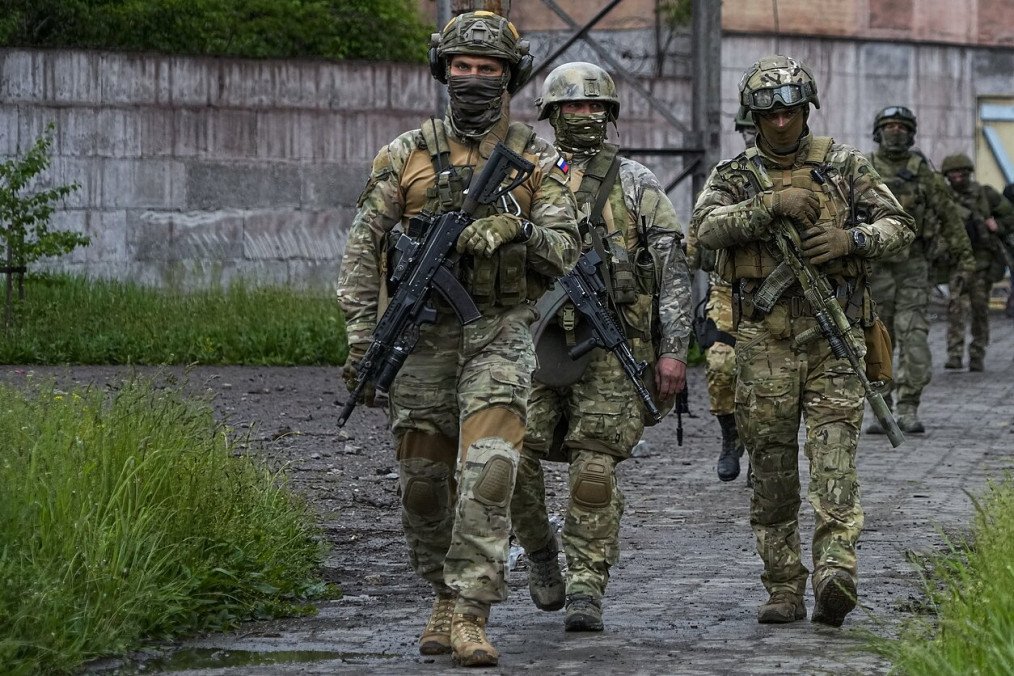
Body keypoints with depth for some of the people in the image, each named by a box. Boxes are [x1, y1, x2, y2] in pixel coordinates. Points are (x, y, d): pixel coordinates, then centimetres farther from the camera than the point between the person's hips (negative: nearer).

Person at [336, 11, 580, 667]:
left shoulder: (536, 159, 4)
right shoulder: (406, 154, 6)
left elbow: (566, 248, -4)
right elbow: (364, 247, 5)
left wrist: (517, 228, -23)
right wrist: (361, 335, -3)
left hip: (499, 333, -2)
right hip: (423, 333, 2)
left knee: (488, 471, -16)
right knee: (424, 480, 7)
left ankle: (469, 613, -15)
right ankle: (446, 595, 27)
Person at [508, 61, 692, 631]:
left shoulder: (636, 184, 6)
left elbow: (673, 271, 3)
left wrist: (674, 349, -6)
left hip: (609, 352, -2)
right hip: (536, 345, 2)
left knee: (594, 468, -8)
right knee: (512, 459, -7)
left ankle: (586, 589, -2)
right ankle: (542, 552, 18)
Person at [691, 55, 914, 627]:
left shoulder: (845, 165, 9)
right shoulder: (735, 176, 8)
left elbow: (899, 226, 7)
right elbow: (709, 226, -11)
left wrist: (851, 239, -12)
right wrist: (772, 204, -22)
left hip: (834, 334, -1)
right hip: (764, 339, 1)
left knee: (834, 458, -14)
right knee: (772, 469, 3)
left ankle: (836, 572, -25)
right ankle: (784, 590, 10)